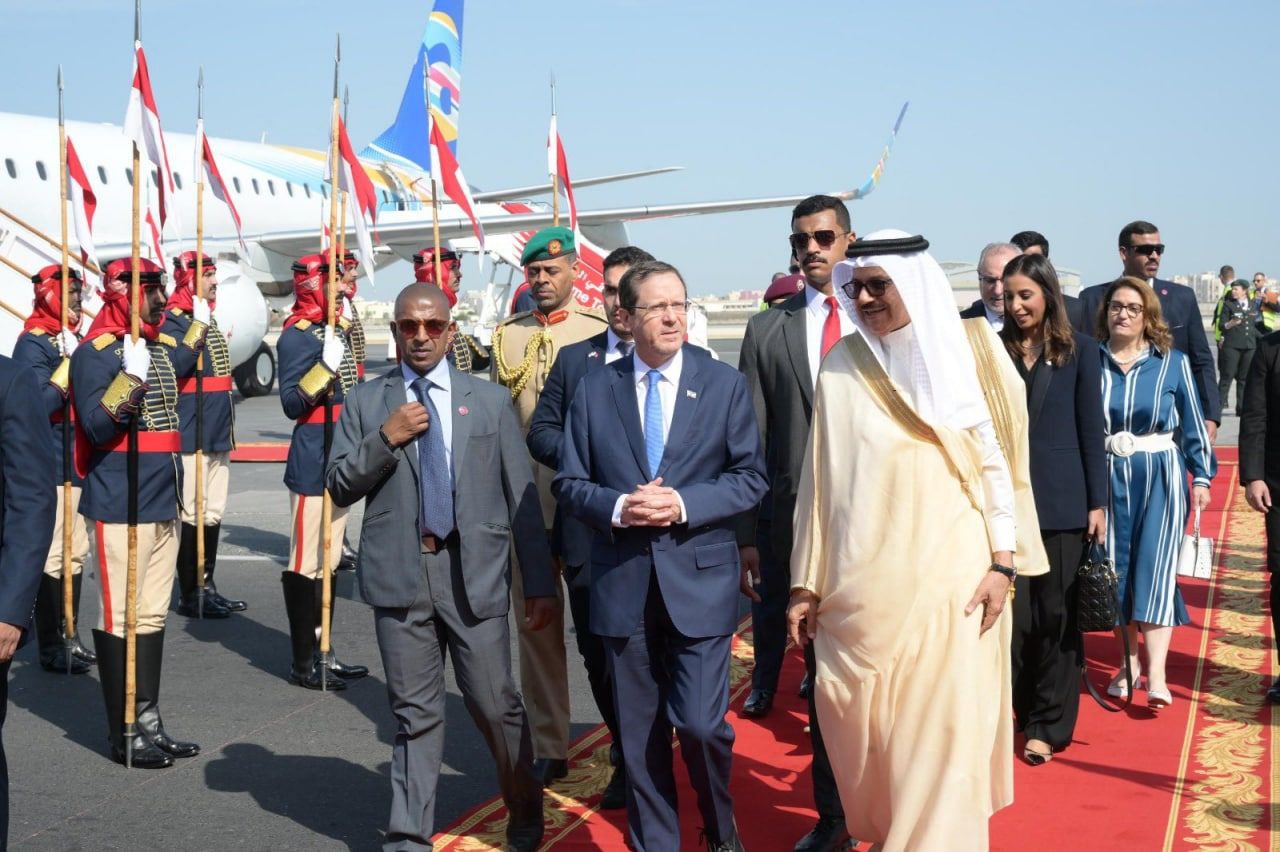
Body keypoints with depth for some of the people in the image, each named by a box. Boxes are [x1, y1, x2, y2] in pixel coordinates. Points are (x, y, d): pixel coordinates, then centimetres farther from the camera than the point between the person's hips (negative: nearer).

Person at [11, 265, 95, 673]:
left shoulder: (71, 338, 16)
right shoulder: (35, 342, -11)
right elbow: (37, 404, -22)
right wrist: (70, 366, -25)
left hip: (79, 464, 9)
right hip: (51, 466, -9)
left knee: (76, 552, 14)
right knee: (54, 556, -6)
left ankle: (69, 637, 24)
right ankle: (50, 648, 2)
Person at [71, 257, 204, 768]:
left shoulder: (161, 347, 14)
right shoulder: (98, 351, -11)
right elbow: (95, 425, -21)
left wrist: (200, 326, 41)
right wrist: (131, 379, -31)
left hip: (164, 504, 9)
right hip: (120, 508, -9)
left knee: (152, 615, 13)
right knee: (121, 617, -3)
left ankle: (149, 723, 21)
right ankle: (123, 735, 4)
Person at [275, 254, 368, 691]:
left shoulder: (335, 330, 14)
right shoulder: (298, 335, -13)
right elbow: (291, 403, -19)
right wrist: (325, 367, -31)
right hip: (312, 463, -10)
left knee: (328, 561, 14)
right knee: (306, 564, -3)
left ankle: (322, 653, 23)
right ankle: (304, 663, 3)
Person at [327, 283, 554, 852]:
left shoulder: (489, 400, 7)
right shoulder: (365, 403, 8)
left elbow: (522, 495, 6)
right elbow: (339, 487, 3)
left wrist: (539, 581, 3)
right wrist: (386, 437, -12)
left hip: (474, 574, 0)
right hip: (401, 575, 1)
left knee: (496, 704, 4)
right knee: (416, 713, 7)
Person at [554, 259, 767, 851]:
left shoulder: (725, 385, 2)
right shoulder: (594, 389, 5)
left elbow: (751, 478, 0)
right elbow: (570, 483, 6)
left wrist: (683, 504, -14)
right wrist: (618, 507, -13)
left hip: (699, 579, -2)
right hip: (624, 581, 2)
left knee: (699, 722, -7)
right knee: (640, 734, 9)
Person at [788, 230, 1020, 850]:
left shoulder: (958, 357, 2)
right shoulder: (842, 366, 2)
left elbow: (992, 461, 6)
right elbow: (819, 479, 4)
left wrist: (1002, 563, -2)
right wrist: (807, 584, 4)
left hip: (948, 579, 0)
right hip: (862, 584, 1)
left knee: (944, 729, -1)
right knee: (864, 726, 6)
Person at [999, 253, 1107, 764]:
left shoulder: (1078, 350, 2)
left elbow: (1091, 429, 1)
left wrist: (1098, 502, -2)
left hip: (1061, 501, -1)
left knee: (1055, 614, 4)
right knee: (1013, 612, 0)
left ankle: (1049, 723, 14)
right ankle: (1021, 705, 19)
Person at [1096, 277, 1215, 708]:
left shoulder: (1172, 362, 1)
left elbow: (1193, 423, 6)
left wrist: (1202, 476, 3)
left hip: (1161, 476, -1)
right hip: (1107, 475, 2)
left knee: (1155, 567, -9)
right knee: (1117, 567, 6)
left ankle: (1156, 675, -14)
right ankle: (1129, 662, 19)